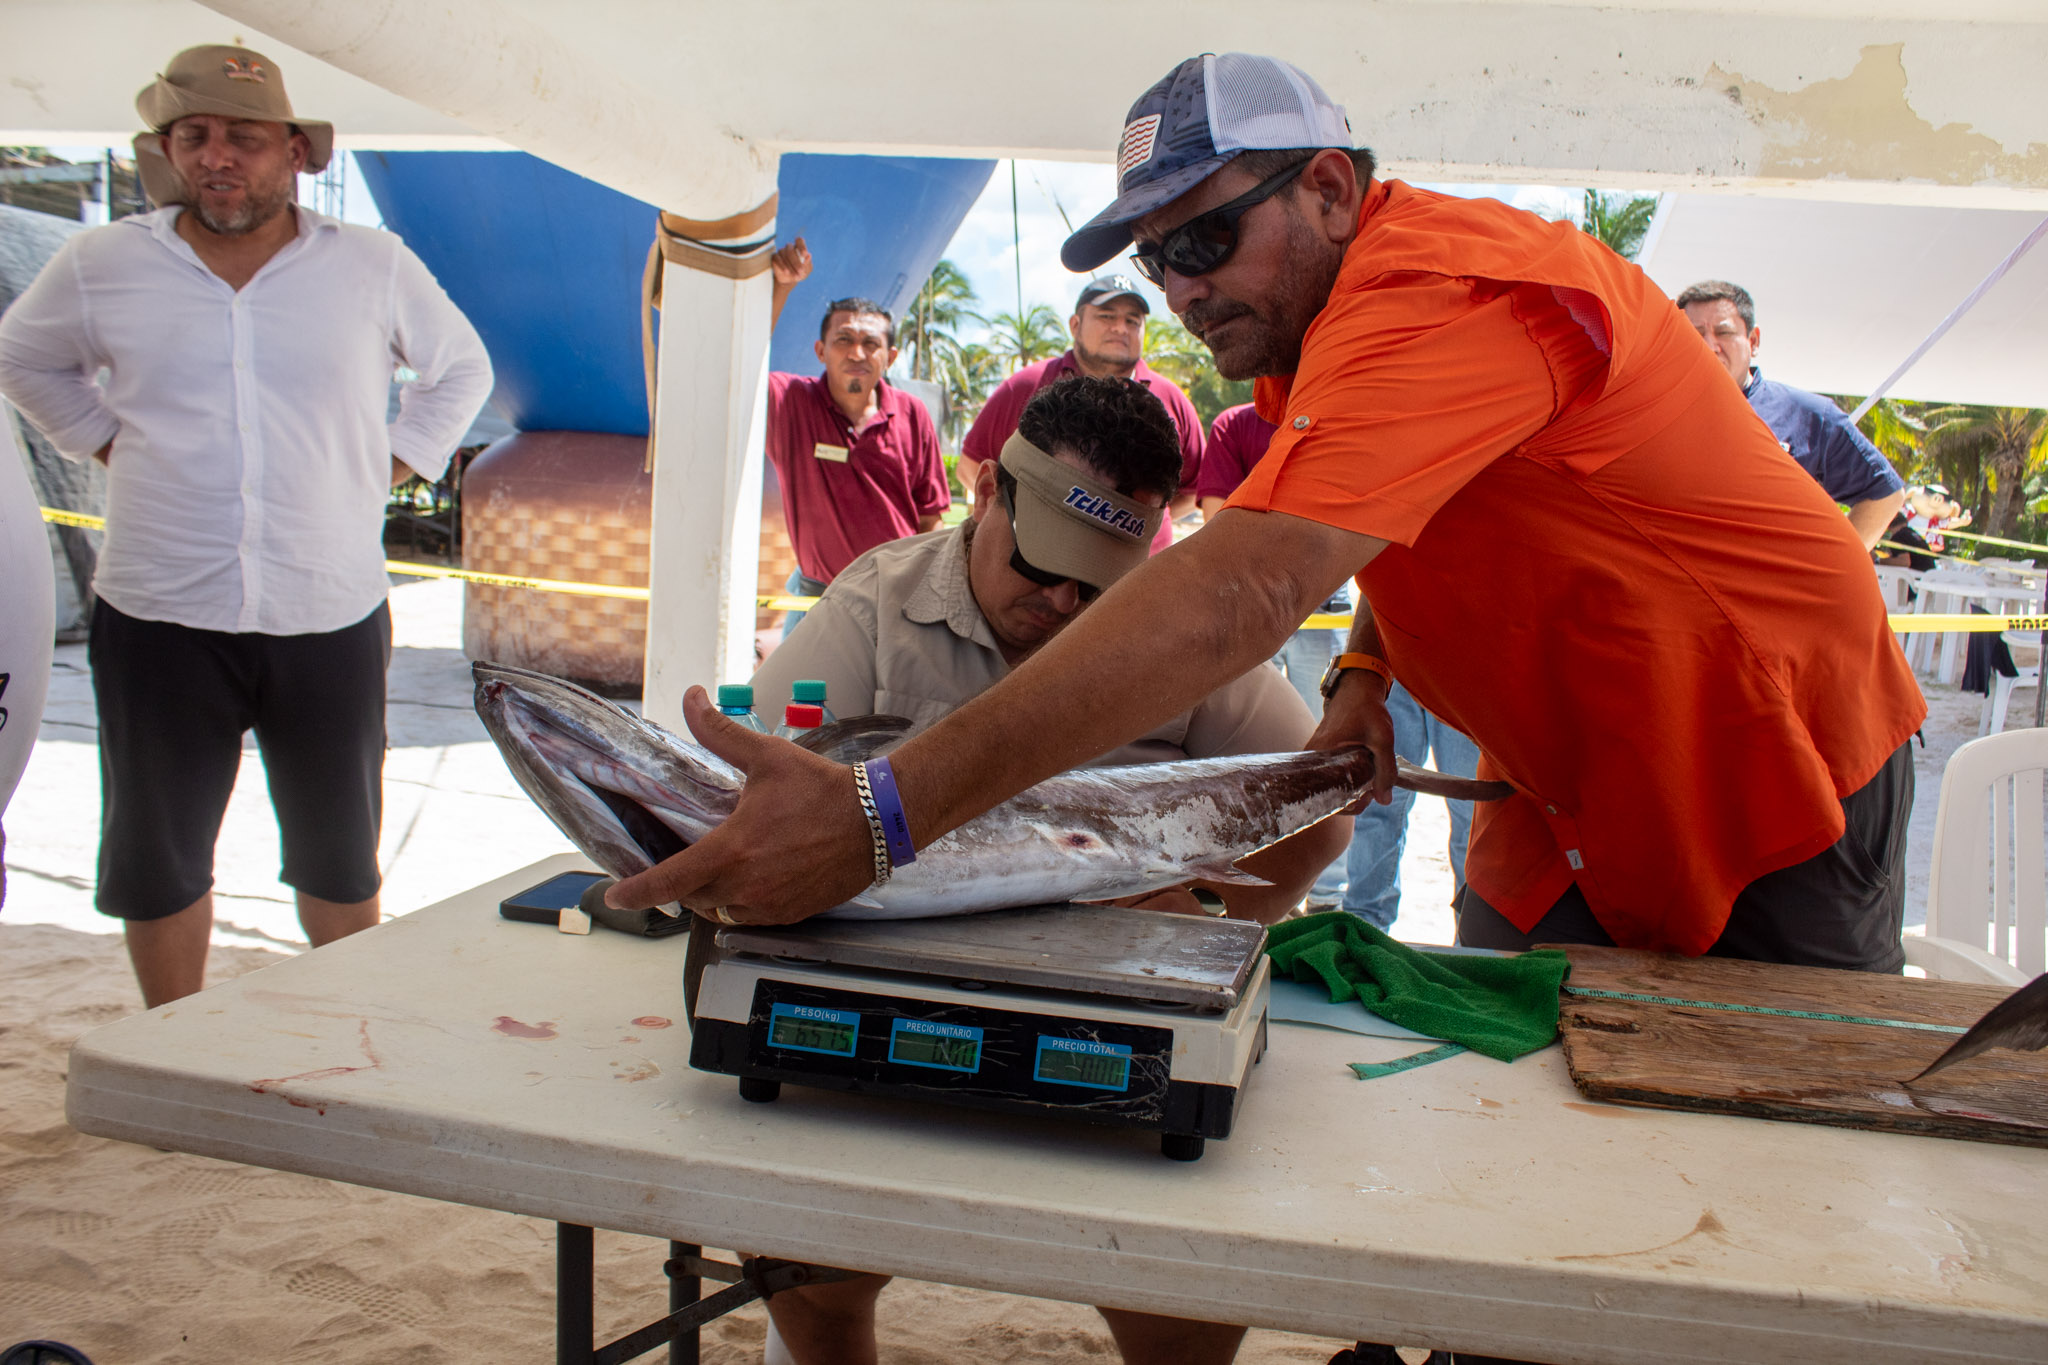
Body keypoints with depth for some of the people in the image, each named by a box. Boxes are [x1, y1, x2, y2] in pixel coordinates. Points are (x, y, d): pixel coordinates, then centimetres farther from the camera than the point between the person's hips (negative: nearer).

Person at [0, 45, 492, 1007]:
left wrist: (391, 465, 5)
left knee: (341, 855, 12)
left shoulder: (376, 267, 1)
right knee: (157, 855, 10)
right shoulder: (101, 266, 2)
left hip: (331, 615, 0)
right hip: (159, 616, 1)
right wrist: (107, 443, 8)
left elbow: (460, 370, 16)